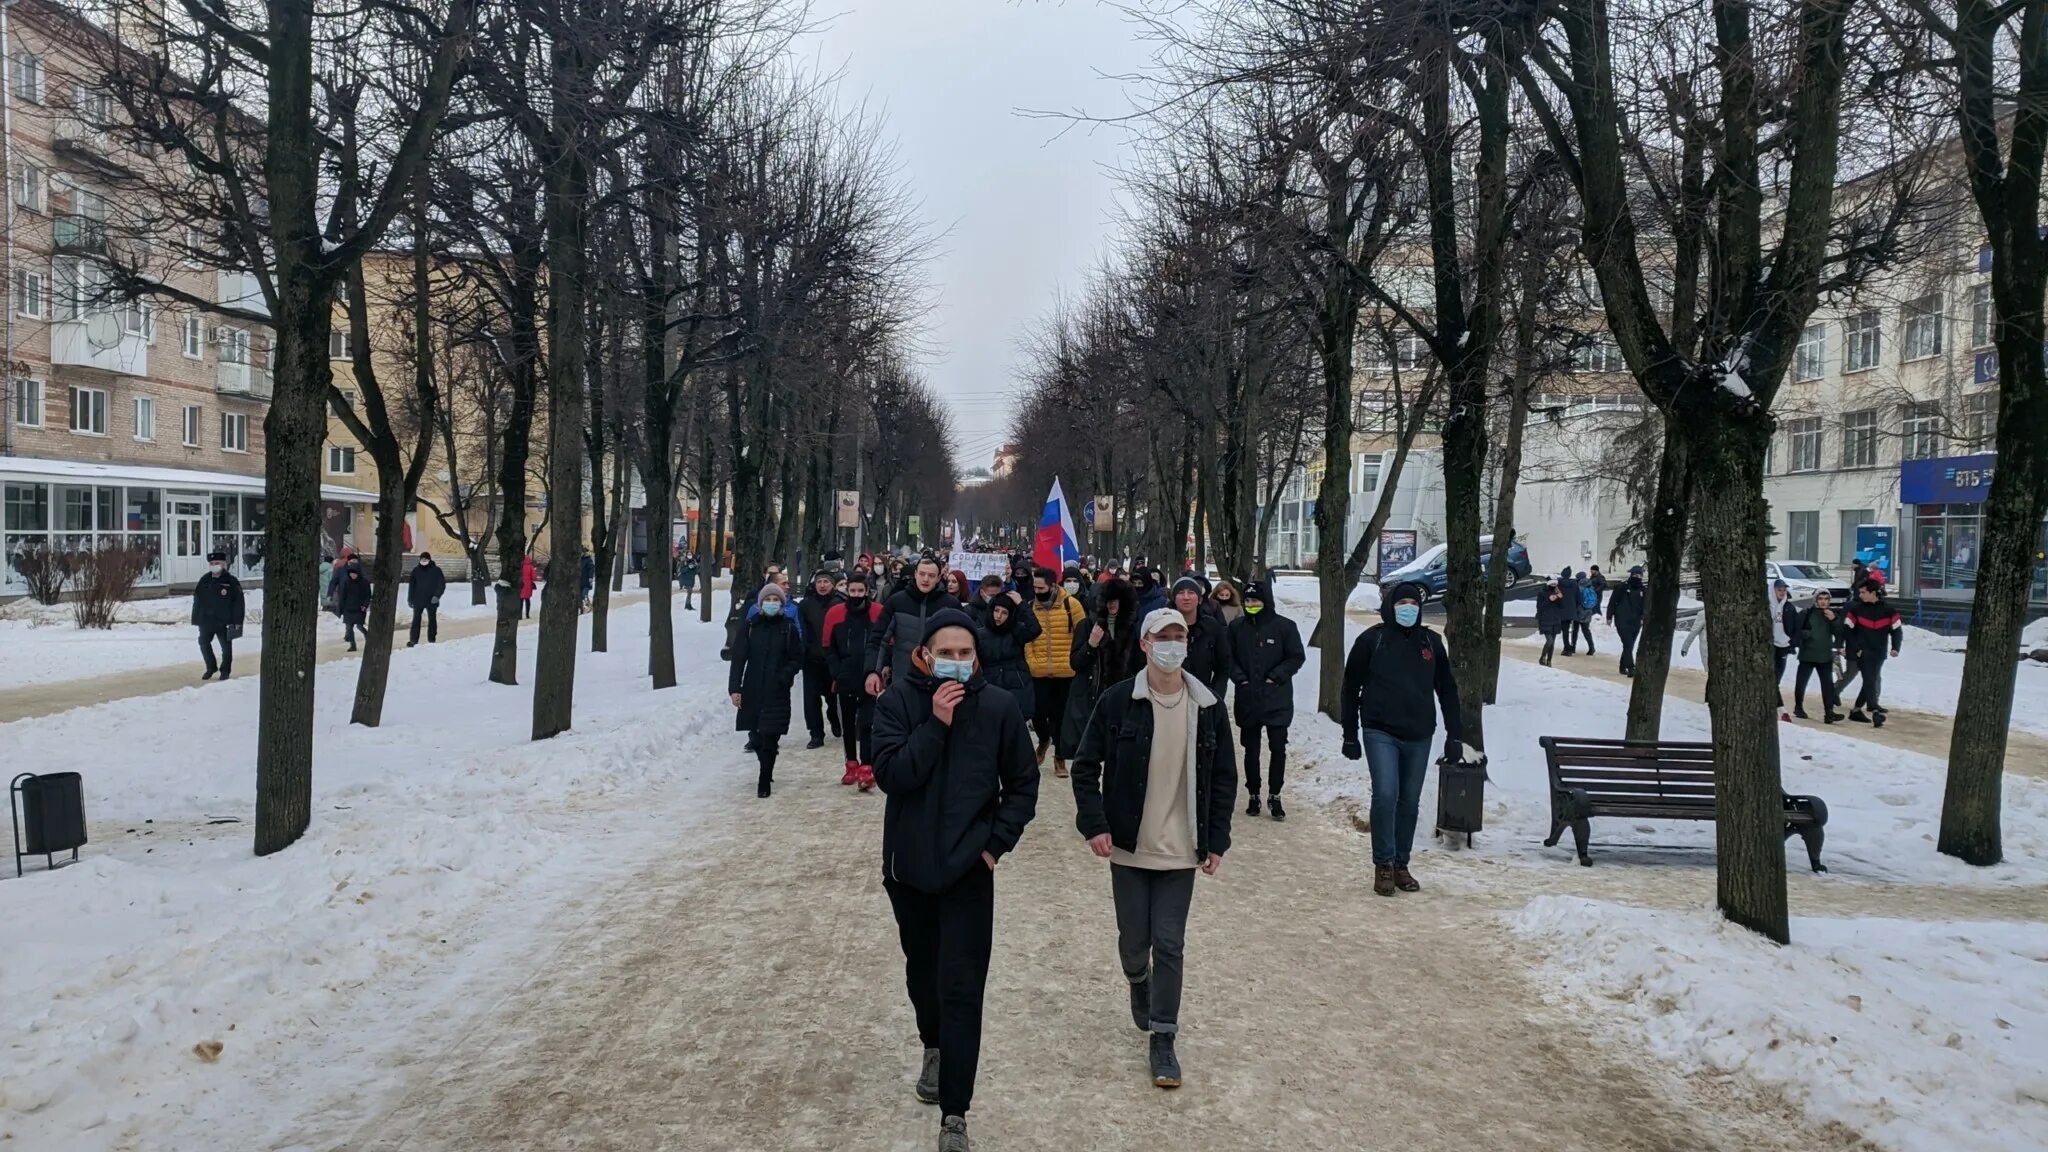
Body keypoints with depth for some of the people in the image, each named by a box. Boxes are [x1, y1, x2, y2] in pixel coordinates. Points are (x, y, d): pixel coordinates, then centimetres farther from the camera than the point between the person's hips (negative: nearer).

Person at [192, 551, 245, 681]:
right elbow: (197, 599, 10)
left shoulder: (231, 581, -6)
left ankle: (225, 670, 17)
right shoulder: (204, 580, 7)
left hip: (224, 621, -4)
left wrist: (237, 621, -12)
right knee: (203, 642, 6)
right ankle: (211, 668, 23)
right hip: (206, 620, 4)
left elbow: (238, 602, -7)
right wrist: (196, 618, 5)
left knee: (226, 646, 3)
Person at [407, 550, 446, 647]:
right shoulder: (416, 570, 1)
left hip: (431, 601, -1)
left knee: (432, 620, 6)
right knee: (416, 620, 1)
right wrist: (410, 599, 3)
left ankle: (431, 641, 14)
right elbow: (411, 585, 6)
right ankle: (413, 641, 5)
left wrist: (437, 595, -16)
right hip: (418, 600, 2)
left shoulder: (436, 570, -5)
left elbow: (442, 584, -4)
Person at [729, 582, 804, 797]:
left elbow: (797, 659, 5)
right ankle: (767, 772, 31)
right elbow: (738, 658, 0)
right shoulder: (749, 625, 2)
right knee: (756, 738, 8)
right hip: (753, 690, 1)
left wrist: (785, 676, -12)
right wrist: (734, 688, -7)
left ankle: (764, 781, 4)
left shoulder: (789, 628, 1)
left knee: (770, 738, -5)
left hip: (777, 693, -1)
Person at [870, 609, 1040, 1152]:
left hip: (969, 868, -2)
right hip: (908, 864, 2)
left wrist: (997, 843, -7)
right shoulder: (898, 700, -8)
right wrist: (936, 724, -25)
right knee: (921, 967, 22)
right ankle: (934, 1046, 49)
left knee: (962, 989, -6)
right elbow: (890, 774, -19)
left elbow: (1023, 785, 2)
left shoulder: (999, 706, -7)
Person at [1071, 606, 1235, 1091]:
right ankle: (1139, 982, 44)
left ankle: (1163, 1039, 14)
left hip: (1181, 850, 1)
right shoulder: (1118, 700, -9)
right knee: (1134, 938, 11)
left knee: (1170, 944, 2)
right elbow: (1086, 766, -3)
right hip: (1128, 847, -1)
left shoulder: (1208, 706, -3)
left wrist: (1216, 841, 1)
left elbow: (1223, 778, 4)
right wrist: (1093, 825, -12)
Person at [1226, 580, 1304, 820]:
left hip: (1277, 701, -2)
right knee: (1251, 749, 10)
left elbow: (1297, 657, -3)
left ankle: (1274, 796, 15)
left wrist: (1277, 676, -13)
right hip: (1247, 700, 2)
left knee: (1278, 749, 2)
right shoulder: (1237, 627, 1)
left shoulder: (1284, 626, -6)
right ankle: (1253, 795, 22)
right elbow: (1228, 657, 8)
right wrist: (1239, 677, -7)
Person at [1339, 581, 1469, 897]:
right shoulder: (1372, 639, -1)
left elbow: (1446, 689, 14)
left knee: (1409, 802, 9)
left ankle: (1401, 865, 21)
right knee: (1386, 795, -15)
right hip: (1380, 732, -3)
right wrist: (1350, 735, 1)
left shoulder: (1431, 642, 8)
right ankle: (1383, 865, -2)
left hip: (1418, 735, 4)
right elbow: (1351, 688, 2)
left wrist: (1454, 734, 9)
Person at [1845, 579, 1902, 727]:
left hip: (1879, 653, 3)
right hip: (1863, 652, -3)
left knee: (1872, 681, 9)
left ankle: (1856, 710, 22)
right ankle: (1874, 713, -22)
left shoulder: (1888, 609, -2)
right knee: (1870, 681, -13)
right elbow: (1849, 630, 0)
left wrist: (1895, 647, -11)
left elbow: (1896, 630, 3)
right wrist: (1856, 648, -9)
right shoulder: (1857, 609, -3)